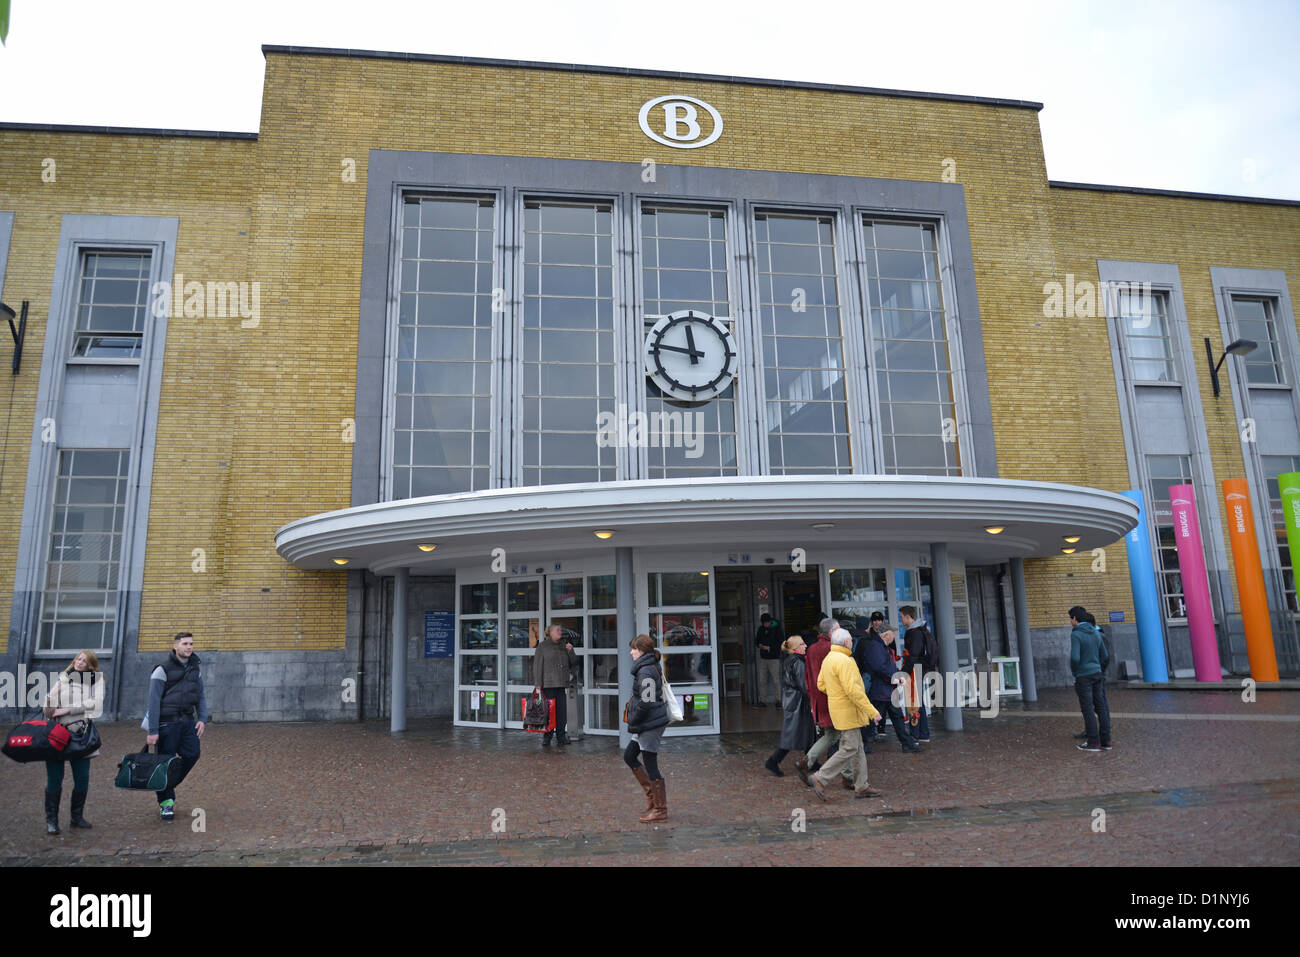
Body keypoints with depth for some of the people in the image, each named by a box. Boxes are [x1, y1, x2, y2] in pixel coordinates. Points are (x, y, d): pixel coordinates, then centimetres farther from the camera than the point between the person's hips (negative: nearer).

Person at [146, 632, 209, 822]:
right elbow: (154, 701, -11)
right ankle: (166, 801, 14)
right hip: (167, 722, -5)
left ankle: (169, 785, 24)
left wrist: (202, 719, 2)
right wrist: (153, 731, -14)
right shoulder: (163, 670, -10)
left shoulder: (195, 668, 9)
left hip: (187, 720, 5)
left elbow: (201, 695, 14)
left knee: (192, 754, 1)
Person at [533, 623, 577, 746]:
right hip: (548, 684, -4)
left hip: (562, 684, 4)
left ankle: (561, 736, 12)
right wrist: (538, 684, -10)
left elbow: (573, 662, 15)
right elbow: (537, 665, -3)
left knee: (562, 711, 4)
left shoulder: (563, 647, 16)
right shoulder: (542, 646, 3)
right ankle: (547, 738, 2)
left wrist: (570, 651, -2)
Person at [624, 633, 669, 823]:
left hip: (650, 724, -10)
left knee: (650, 765, -1)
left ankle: (661, 810, 9)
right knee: (629, 756, 18)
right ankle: (651, 794, 24)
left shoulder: (646, 672, -19)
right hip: (646, 725, 10)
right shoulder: (653, 667, 12)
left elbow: (646, 703, -24)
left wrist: (632, 721, -12)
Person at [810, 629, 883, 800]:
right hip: (848, 711, -10)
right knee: (849, 749, -5)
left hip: (838, 708, 10)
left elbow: (821, 685, 15)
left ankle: (861, 786, 19)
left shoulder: (828, 659, 10)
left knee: (857, 748, 14)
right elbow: (852, 690, -26)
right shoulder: (844, 661, -21)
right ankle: (820, 778, -2)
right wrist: (872, 710, -21)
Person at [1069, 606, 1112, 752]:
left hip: (1083, 676, -7)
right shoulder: (1095, 633, 9)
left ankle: (1094, 742, 1)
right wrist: (1100, 671, 21)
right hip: (1097, 674, 7)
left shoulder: (1076, 634, -14)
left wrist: (1074, 672, -6)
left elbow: (1075, 657, -23)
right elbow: (1105, 656, 12)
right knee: (1100, 707, 9)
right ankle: (1105, 741, 13)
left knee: (1088, 709, -2)